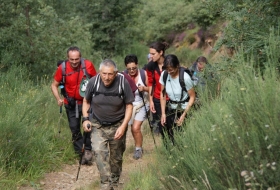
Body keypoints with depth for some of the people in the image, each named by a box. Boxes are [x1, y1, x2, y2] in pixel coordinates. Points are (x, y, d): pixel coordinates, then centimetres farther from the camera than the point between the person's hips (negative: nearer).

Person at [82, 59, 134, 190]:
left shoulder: (123, 82, -16)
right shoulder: (93, 82, -13)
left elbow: (129, 106, -6)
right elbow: (86, 101, 5)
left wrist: (123, 126, -14)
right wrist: (85, 118, -8)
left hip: (117, 126, 0)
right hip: (97, 125, 0)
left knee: (116, 158, 11)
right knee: (99, 151, -22)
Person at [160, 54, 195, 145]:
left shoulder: (185, 77, -21)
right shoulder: (164, 74, -7)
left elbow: (192, 97, -12)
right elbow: (163, 94, 4)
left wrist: (183, 115, -15)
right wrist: (163, 113, 0)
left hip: (184, 109, -4)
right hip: (171, 108, 4)